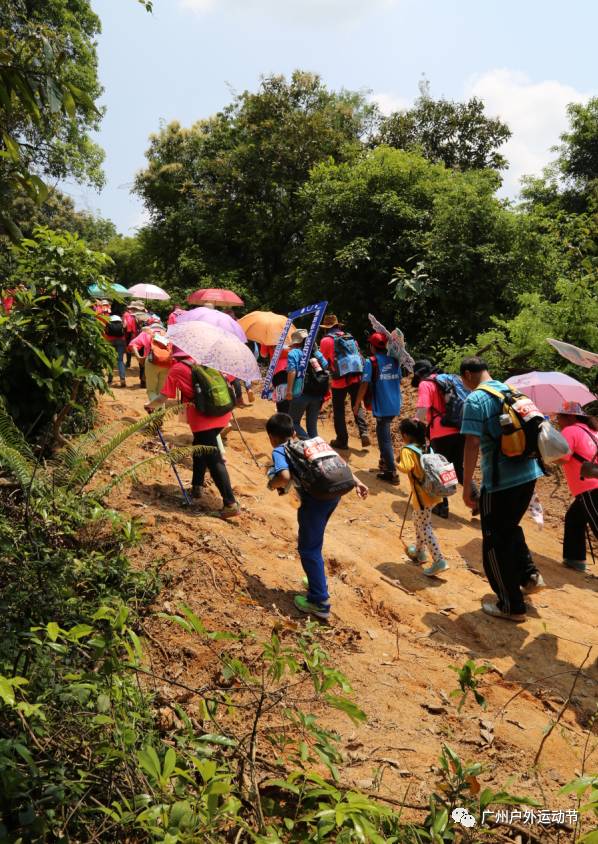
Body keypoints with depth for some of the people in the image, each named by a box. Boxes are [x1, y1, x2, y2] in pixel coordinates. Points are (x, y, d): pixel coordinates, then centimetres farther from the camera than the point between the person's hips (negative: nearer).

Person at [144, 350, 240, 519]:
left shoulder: (176, 370, 0)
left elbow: (163, 399, 1)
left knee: (214, 460, -6)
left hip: (203, 418, -6)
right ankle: (197, 486, 35)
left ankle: (230, 503, -10)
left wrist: (150, 405, 19)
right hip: (221, 413, 7)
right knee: (200, 448, 26)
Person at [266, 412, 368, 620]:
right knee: (313, 541, 28)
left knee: (308, 549, 8)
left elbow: (285, 477, -12)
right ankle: (317, 581, 42)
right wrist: (356, 481, 20)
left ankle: (320, 603, 11)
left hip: (315, 496, -7)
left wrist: (272, 484, 9)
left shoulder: (279, 451, 7)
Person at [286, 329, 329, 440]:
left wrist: (289, 390, -14)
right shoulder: (317, 353, 15)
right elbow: (326, 367, 14)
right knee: (312, 425, 15)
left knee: (293, 422, 5)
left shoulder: (294, 353, -1)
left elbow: (292, 371, -13)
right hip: (318, 394, 5)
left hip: (301, 393, -5)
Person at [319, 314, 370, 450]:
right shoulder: (350, 337, 11)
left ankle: (342, 440, 11)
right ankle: (364, 432, -3)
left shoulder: (326, 340, -3)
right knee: (357, 407, 15)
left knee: (339, 411, 8)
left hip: (339, 381, -4)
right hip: (355, 378, 4)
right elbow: (357, 356, 13)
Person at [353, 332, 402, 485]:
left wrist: (357, 404, -5)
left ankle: (392, 473, -1)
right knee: (383, 433, 24)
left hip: (382, 407, -6)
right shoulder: (395, 361, 7)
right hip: (395, 406, 6)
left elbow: (364, 385, -14)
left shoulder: (371, 362, -10)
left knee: (384, 438, -1)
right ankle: (385, 462, 33)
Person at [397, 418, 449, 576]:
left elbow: (406, 468, -30)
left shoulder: (407, 450, -14)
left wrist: (398, 464, -12)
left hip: (422, 495, -9)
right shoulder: (426, 446, 9)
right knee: (418, 522, 26)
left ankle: (439, 561, -7)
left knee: (424, 528, -3)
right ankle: (419, 551, 40)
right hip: (432, 491, 9)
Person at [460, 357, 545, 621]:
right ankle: (529, 576, 27)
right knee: (510, 528, 29)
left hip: (500, 480, -8)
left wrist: (466, 486, -11)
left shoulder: (475, 399, -12)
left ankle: (511, 605, 16)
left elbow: (472, 445, -18)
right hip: (529, 473, 8)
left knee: (495, 542, 7)